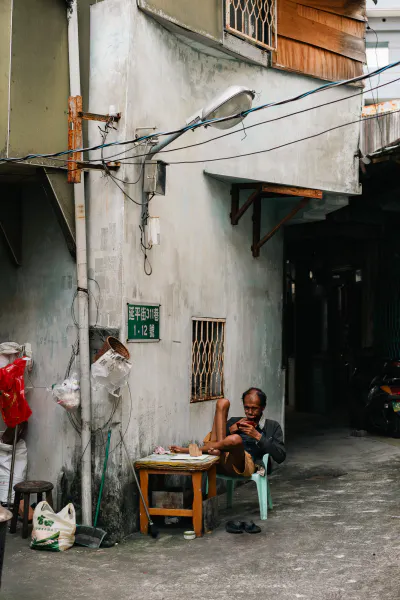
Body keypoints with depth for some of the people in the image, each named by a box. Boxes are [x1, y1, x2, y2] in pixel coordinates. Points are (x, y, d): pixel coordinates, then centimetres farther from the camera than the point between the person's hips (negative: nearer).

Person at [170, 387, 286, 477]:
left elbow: (280, 456, 4)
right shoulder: (235, 421, 30)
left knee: (235, 439, -43)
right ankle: (214, 450, -18)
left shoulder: (272, 426, 19)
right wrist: (230, 430, 5)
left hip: (246, 465, -4)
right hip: (221, 462, 4)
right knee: (223, 402, 4)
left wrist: (258, 436, -3)